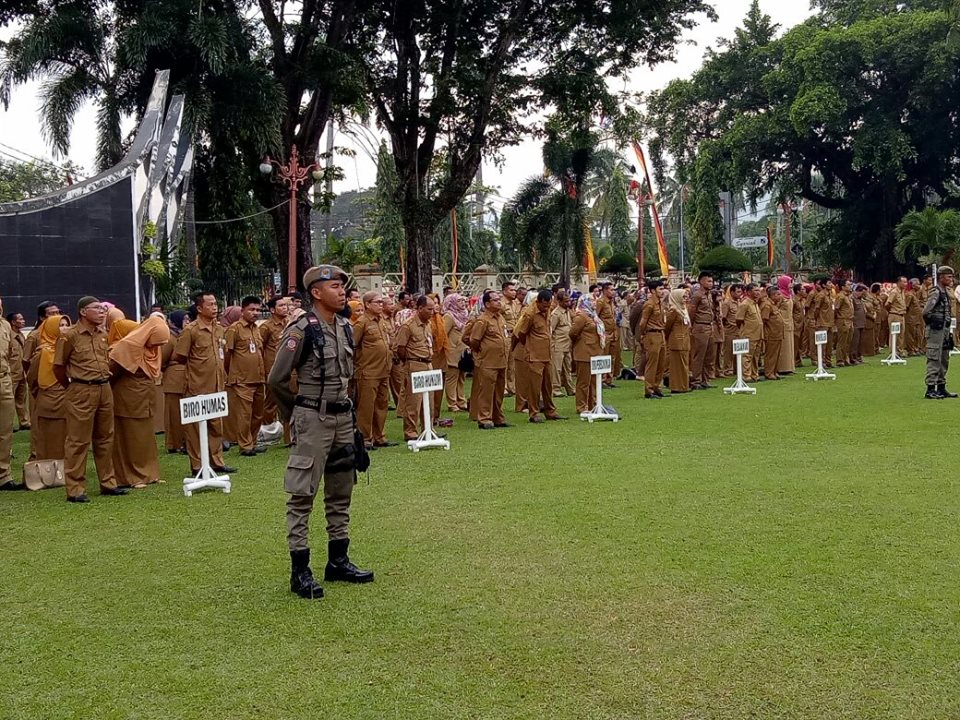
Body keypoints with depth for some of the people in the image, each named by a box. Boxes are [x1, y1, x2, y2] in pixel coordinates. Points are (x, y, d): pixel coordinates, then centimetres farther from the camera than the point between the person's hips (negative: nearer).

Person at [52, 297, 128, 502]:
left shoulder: (103, 335, 11)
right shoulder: (69, 336, -8)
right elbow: (58, 367, -2)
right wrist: (72, 388, 7)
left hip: (105, 390, 6)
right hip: (82, 392, -6)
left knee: (105, 438, 13)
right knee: (78, 441, -3)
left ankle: (108, 483, 22)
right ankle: (75, 489, 0)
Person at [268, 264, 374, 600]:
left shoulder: (346, 327, 7)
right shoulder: (302, 330, -15)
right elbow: (276, 379, -10)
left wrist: (344, 405, 17)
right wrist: (296, 415, 2)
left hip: (343, 417, 8)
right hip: (313, 420, -8)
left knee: (341, 493, 14)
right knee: (302, 495, -2)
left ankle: (338, 561, 26)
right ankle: (300, 571, 3)